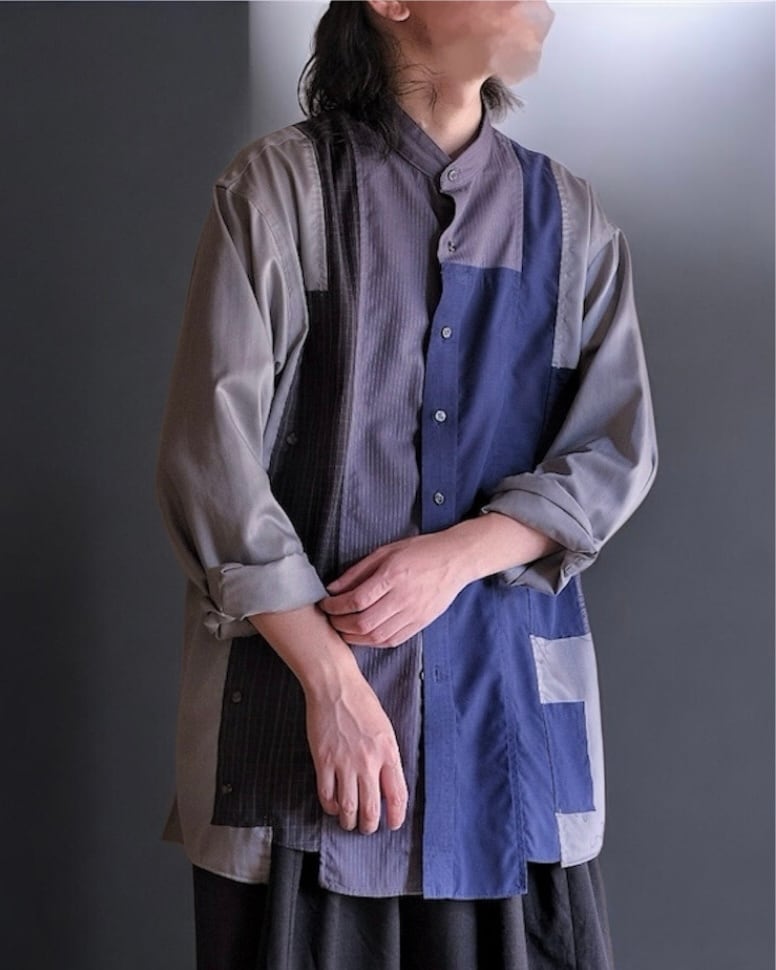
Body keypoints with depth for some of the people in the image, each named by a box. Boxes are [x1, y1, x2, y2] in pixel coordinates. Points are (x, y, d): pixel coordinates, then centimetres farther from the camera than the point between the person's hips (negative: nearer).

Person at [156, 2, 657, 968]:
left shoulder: (570, 217, 7)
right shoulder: (280, 186, -4)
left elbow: (616, 451, 5)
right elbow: (212, 456, -9)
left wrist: (458, 554, -12)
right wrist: (332, 679, -14)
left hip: (510, 692, 3)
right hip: (301, 673, -3)